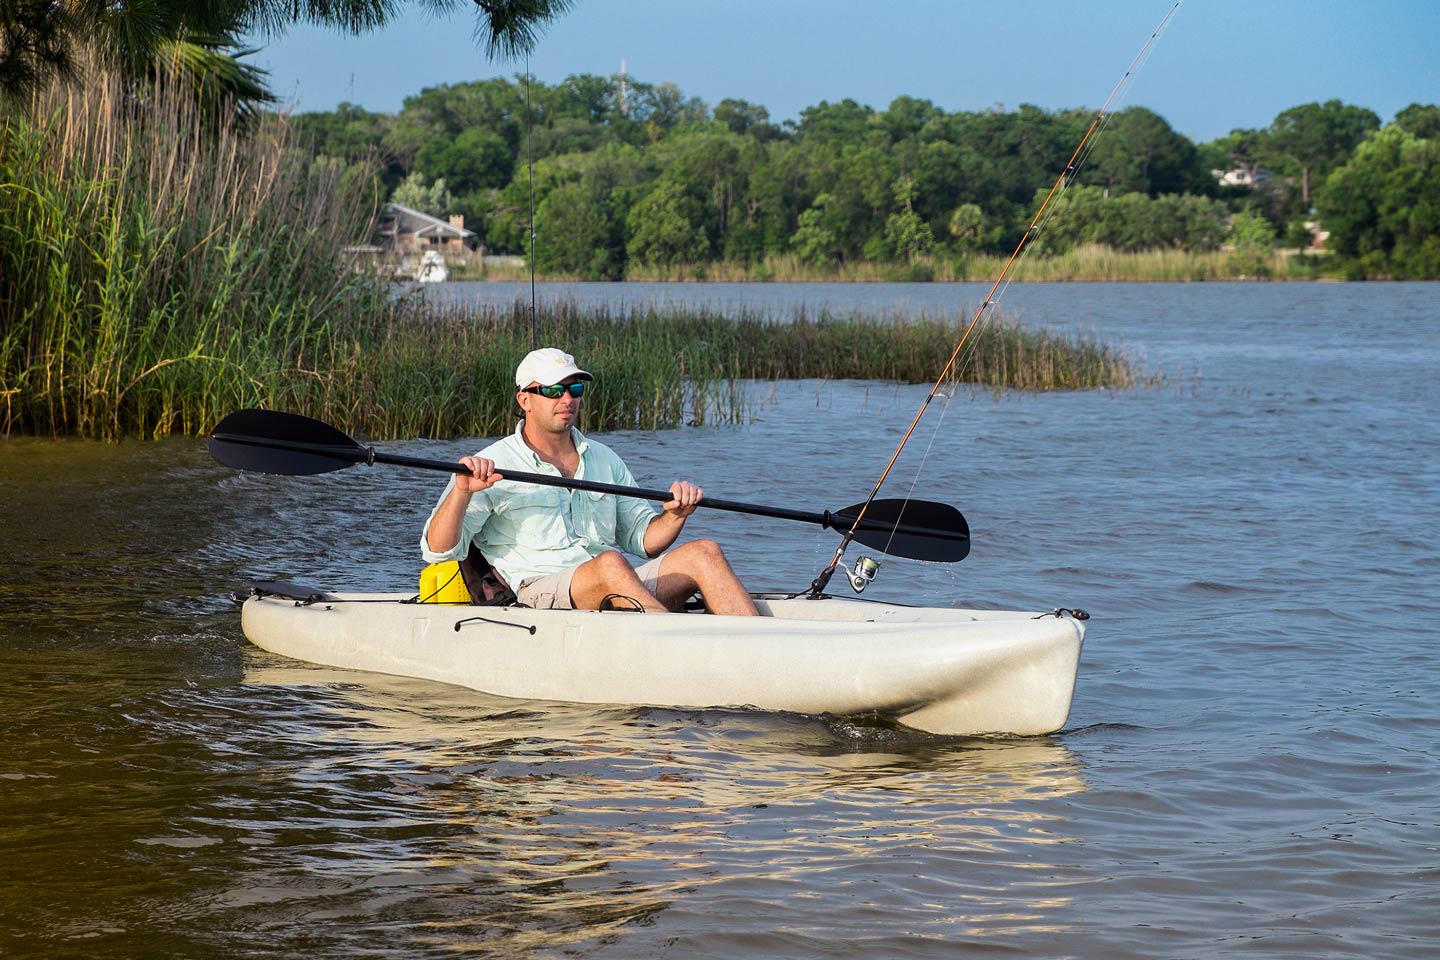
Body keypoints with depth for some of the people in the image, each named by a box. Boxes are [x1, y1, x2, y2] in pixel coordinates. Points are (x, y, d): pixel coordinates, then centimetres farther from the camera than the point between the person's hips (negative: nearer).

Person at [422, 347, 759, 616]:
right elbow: (438, 550, -4)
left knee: (703, 552, -17)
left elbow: (641, 540, 25)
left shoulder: (604, 459, 23)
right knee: (611, 564, -36)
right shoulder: (494, 466, 4)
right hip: (539, 589, -5)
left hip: (615, 592, 6)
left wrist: (675, 516, 2)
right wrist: (463, 491, -22)